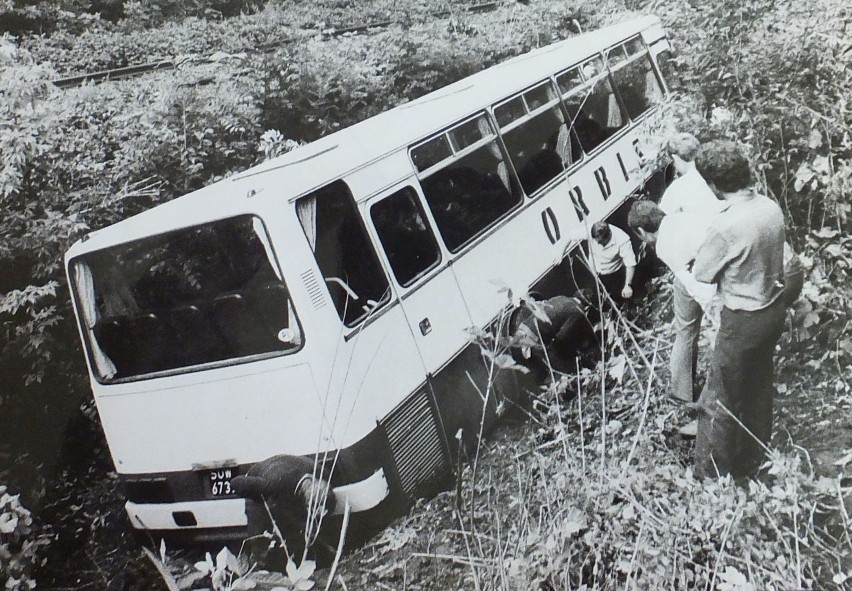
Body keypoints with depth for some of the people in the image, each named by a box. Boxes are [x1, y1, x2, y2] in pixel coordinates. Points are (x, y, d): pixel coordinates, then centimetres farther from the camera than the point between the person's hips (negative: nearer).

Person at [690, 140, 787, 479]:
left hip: (743, 320, -8)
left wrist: (701, 251, 6)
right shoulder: (771, 208, -4)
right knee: (759, 387, 24)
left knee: (720, 401, 7)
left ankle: (711, 477, 20)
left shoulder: (726, 226, -27)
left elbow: (701, 275, -13)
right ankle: (753, 460, 42)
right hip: (774, 309, 8)